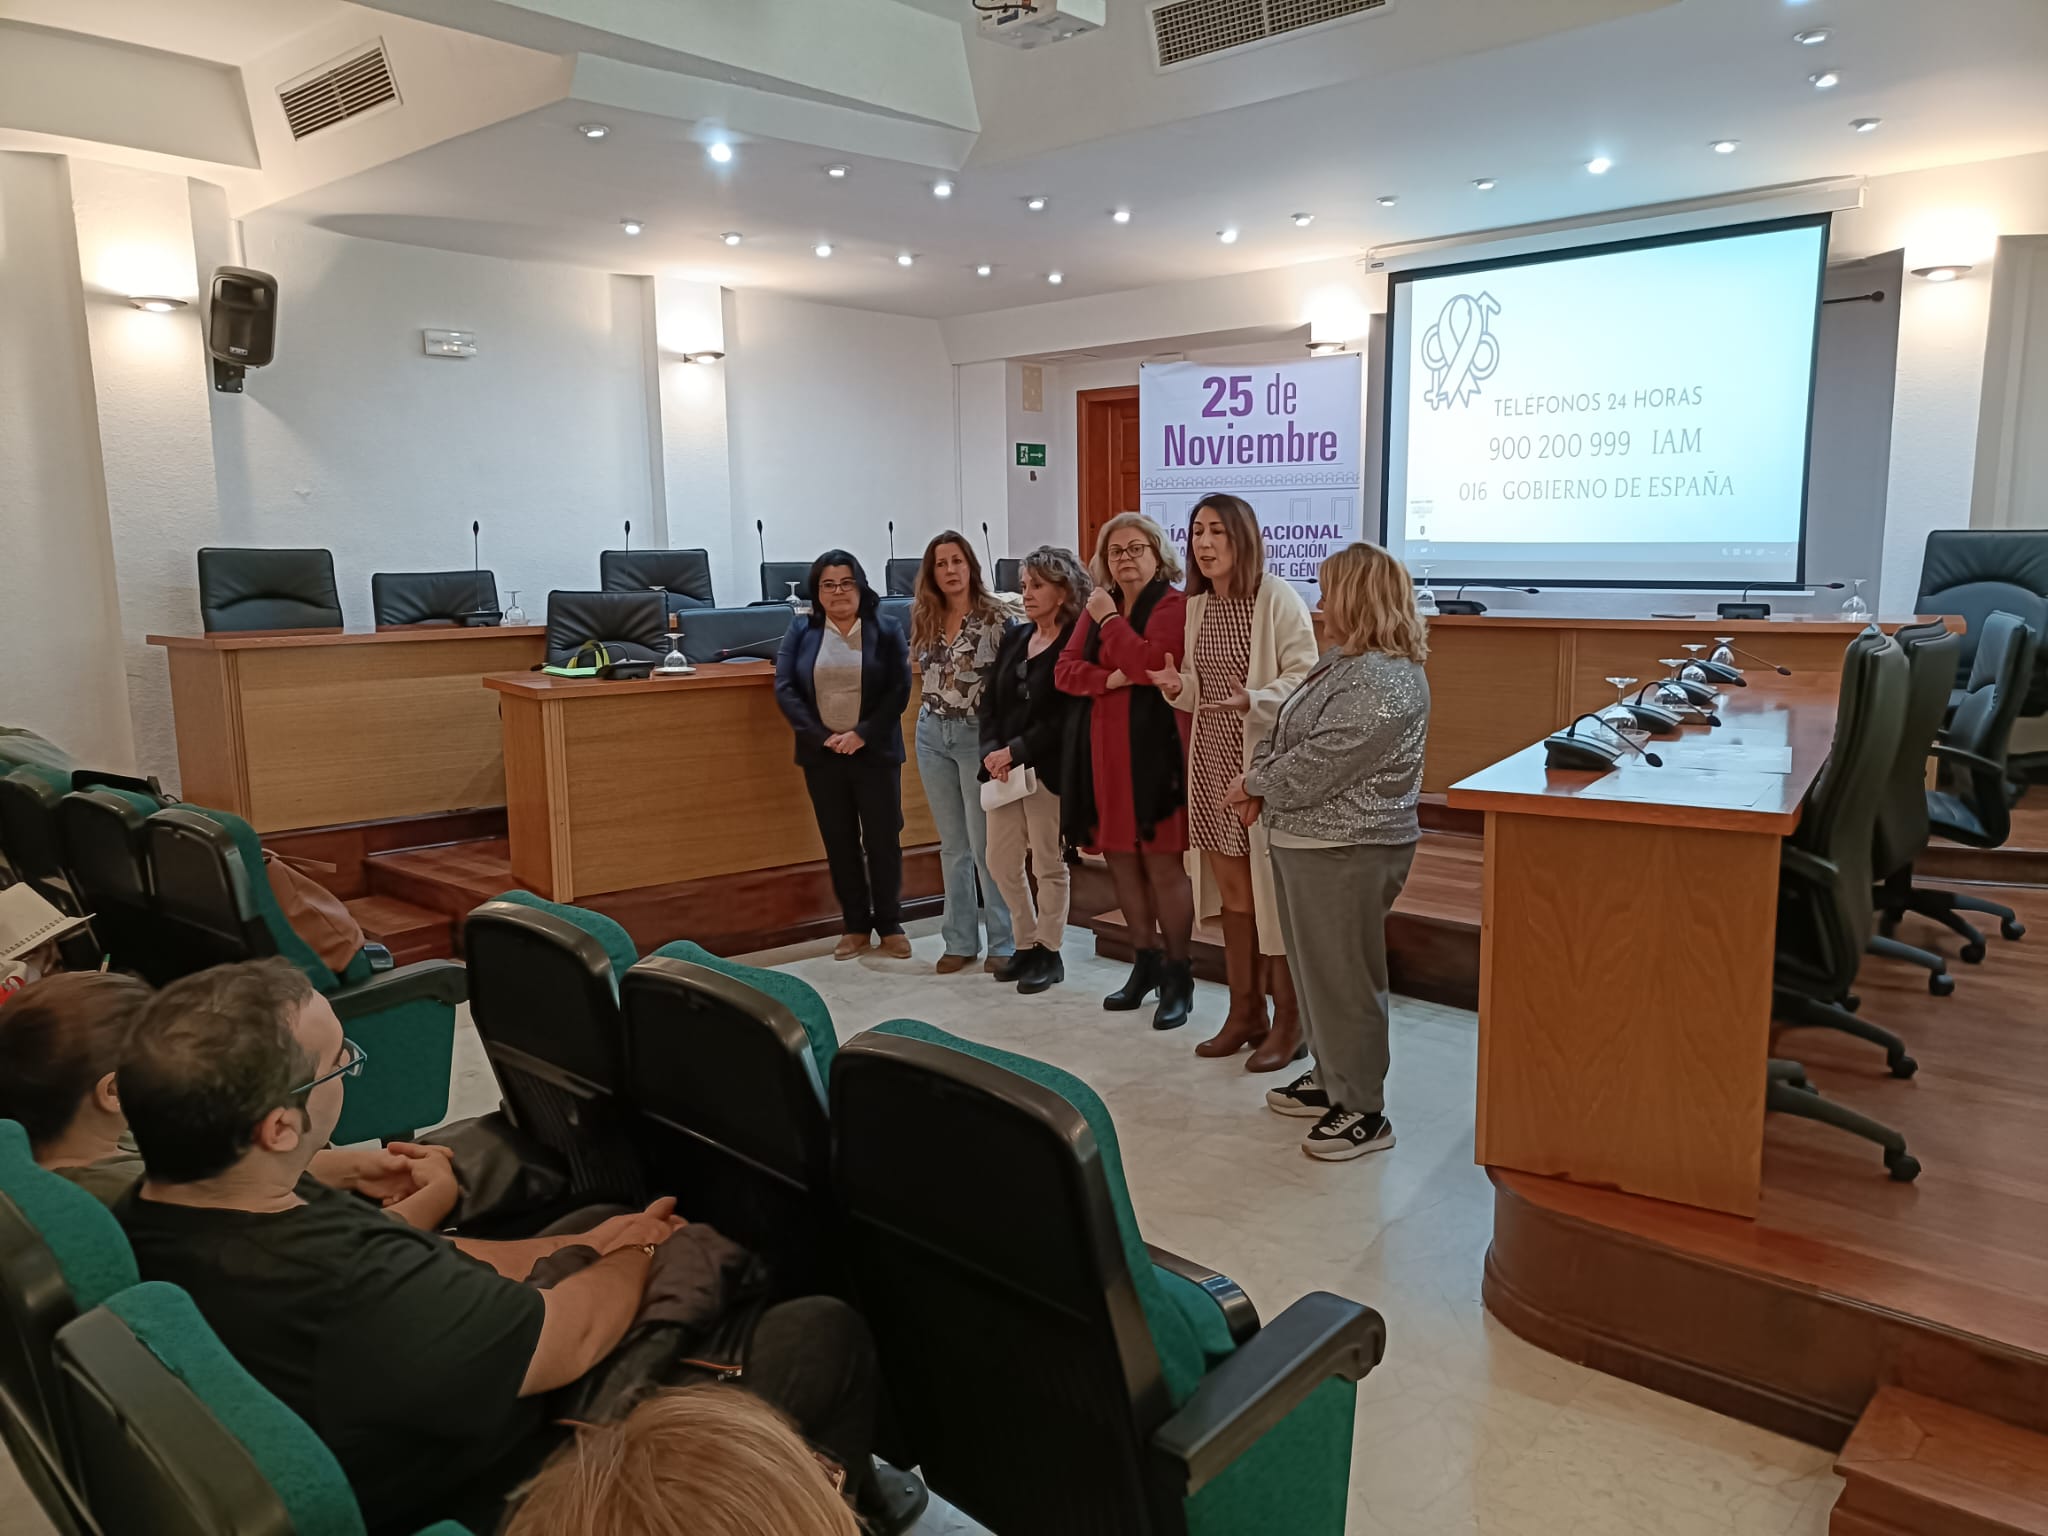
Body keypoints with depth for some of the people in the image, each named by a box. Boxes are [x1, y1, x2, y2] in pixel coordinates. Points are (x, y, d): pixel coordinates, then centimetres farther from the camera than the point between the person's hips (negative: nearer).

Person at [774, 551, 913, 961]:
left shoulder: (885, 630, 1)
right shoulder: (801, 632, 5)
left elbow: (899, 689, -6)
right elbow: (784, 688, -3)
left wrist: (862, 734, -16)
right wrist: (822, 736, -13)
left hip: (875, 753, -2)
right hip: (822, 755, 2)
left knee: (883, 839, 3)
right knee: (839, 842, 8)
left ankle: (890, 925, 16)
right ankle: (855, 925, 20)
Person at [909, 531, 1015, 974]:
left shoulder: (995, 617, -11)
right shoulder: (924, 618, 5)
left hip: (978, 735, -5)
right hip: (932, 734, 6)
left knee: (985, 844, -2)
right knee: (952, 845, 12)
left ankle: (1003, 943, 10)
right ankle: (960, 941, 20)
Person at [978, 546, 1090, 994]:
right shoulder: (1015, 637, 12)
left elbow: (1065, 718, -15)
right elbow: (990, 701, 9)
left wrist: (1015, 752, -17)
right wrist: (991, 752, -7)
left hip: (1048, 769, -7)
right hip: (1003, 768, 7)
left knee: (1049, 865, 4)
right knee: (1001, 860, 10)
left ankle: (1049, 954, 17)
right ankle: (1027, 945, 26)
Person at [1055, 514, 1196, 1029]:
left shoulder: (1174, 605, -7)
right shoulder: (1097, 607, 14)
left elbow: (1150, 663, -22)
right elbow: (1065, 669, 5)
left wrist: (1109, 619, -11)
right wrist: (1111, 679, -12)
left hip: (1155, 749, -7)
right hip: (1106, 750, 7)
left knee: (1163, 864, -4)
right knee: (1121, 861, 12)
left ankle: (1178, 975, 8)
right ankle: (1145, 962, 26)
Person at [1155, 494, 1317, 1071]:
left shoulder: (1278, 600, -11)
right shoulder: (1196, 606, 11)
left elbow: (1304, 678, -13)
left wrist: (1253, 700, -28)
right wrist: (1178, 686, -3)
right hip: (1212, 762, 7)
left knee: (1272, 891, 0)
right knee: (1232, 892, 13)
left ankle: (1289, 1022, 12)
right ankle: (1246, 1012, 26)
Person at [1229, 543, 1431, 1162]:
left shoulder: (1386, 684, -22)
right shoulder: (1342, 661, 11)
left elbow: (1320, 763, -23)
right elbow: (1286, 733, 17)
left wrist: (1255, 785, -8)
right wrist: (1260, 782, 1)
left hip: (1345, 853, -10)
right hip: (1305, 841, 10)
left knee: (1343, 978, 0)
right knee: (1315, 969, 20)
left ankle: (1363, 1112, 13)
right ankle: (1331, 1080, 35)